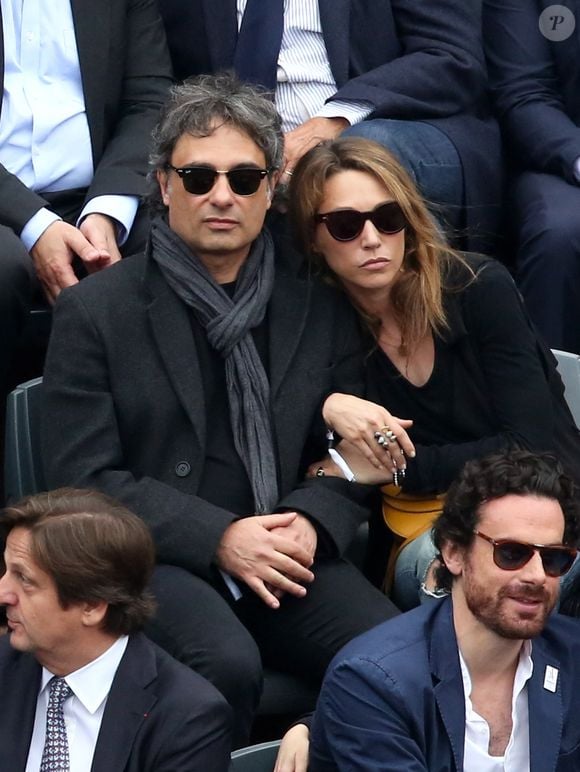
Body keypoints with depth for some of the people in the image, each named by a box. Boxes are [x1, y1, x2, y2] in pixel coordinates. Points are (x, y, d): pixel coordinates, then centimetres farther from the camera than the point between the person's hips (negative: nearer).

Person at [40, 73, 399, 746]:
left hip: (288, 555, 3)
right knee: (228, 663, -33)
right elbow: (82, 478, -3)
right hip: (152, 559, -2)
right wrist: (219, 538, -13)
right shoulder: (94, 310, 3)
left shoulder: (319, 306, 14)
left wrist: (311, 523, -8)